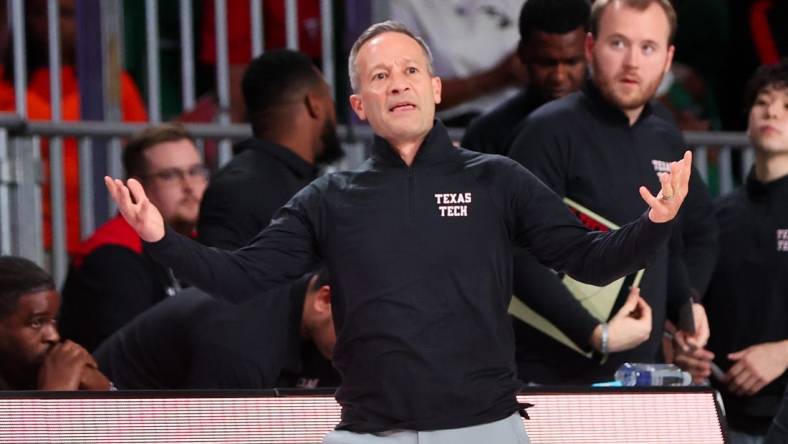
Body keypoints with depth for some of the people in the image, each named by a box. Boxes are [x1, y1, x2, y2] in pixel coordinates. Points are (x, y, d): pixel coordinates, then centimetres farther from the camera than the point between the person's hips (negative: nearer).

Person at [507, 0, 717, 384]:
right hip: (554, 377, -6)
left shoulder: (667, 141, 14)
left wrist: (687, 301, 15)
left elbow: (700, 230, 32)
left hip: (640, 373, 6)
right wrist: (589, 331, -23)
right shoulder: (551, 131, -8)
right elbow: (521, 252, -16)